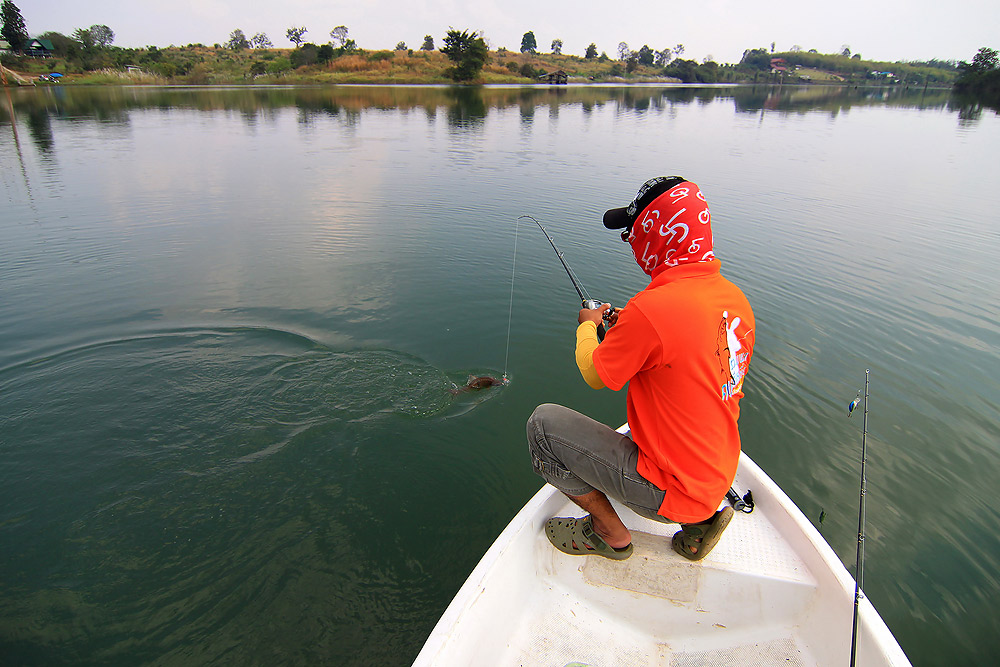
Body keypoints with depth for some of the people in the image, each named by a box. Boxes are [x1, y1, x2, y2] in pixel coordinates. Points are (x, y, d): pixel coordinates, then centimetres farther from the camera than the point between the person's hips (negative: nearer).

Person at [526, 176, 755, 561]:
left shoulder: (650, 309, -28)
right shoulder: (736, 299, -2)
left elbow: (595, 376, -11)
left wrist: (587, 326, 8)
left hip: (671, 490, -8)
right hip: (719, 477, 8)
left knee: (543, 424, -4)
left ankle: (610, 533, 9)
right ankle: (697, 520, 18)